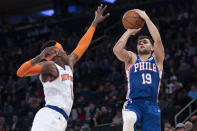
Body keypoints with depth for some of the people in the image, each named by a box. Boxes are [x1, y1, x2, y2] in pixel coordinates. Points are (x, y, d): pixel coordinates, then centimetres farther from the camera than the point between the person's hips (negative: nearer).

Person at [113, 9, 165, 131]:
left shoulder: (157, 59, 15)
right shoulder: (131, 58, 16)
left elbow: (158, 40, -3)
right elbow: (117, 49, -5)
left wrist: (146, 18, 0)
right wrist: (129, 32, 5)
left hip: (152, 105, 1)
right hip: (133, 103, -1)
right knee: (129, 120, -36)